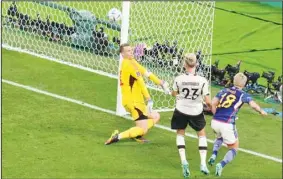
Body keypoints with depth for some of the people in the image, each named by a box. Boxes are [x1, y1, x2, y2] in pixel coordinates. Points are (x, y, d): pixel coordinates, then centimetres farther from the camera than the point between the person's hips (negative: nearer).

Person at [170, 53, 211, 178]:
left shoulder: (178, 79, -16)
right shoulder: (202, 81, -17)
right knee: (201, 135, 22)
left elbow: (174, 94, 3)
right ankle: (203, 163, 11)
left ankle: (183, 160, 2)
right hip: (196, 112, 0)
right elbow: (207, 101, -14)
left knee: (180, 134, 22)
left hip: (181, 111, 0)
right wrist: (212, 107, 7)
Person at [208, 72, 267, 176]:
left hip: (215, 122, 5)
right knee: (233, 148, 13)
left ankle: (213, 155, 14)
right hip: (227, 124, -5)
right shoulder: (243, 95, 3)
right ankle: (221, 165, -14)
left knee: (219, 137, 38)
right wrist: (261, 111, 6)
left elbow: (213, 104, 3)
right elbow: (253, 105, -12)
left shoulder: (224, 91, 13)